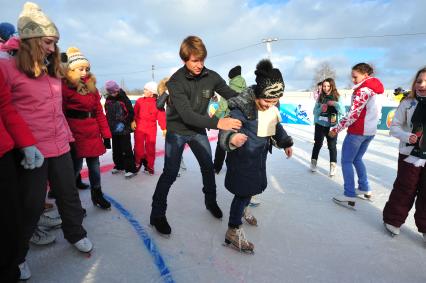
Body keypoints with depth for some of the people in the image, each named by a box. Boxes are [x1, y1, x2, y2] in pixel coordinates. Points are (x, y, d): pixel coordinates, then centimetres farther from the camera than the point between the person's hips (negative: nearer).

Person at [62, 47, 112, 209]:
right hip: (75, 134, -5)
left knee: (94, 166, 12)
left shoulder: (91, 86, 13)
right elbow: (61, 114, -10)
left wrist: (106, 134, 7)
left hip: (93, 133, 5)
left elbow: (99, 112, 11)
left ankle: (97, 195, 31)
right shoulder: (64, 86, -6)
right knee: (76, 167, 4)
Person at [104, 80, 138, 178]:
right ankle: (119, 166, 31)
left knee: (126, 149, -5)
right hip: (113, 128, 6)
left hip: (124, 129, -6)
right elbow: (107, 113, 17)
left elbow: (131, 113, -11)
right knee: (116, 149, 15)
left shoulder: (124, 99, -11)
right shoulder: (108, 100, 6)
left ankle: (131, 169, 2)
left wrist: (124, 123, -16)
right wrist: (110, 124, 8)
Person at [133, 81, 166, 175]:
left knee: (150, 148, 7)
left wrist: (164, 128, -7)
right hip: (139, 128, 1)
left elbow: (161, 116, -5)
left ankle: (149, 166, 22)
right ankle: (138, 163, 24)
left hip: (151, 129, -1)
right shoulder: (139, 101, 1)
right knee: (138, 147, 3)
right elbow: (134, 114, 5)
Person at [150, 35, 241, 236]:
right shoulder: (176, 82, -24)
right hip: (177, 131, -4)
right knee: (170, 173, -5)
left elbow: (233, 96, -5)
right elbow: (187, 115, -34)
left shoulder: (211, 77, -12)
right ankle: (157, 215, 13)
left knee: (208, 167, 12)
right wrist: (218, 123, -46)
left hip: (198, 130, 5)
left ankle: (210, 201, 36)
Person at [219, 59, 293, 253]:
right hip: (242, 155, -8)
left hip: (259, 155, 8)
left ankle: (242, 210, 51)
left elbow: (276, 125, 15)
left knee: (254, 185, 22)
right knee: (244, 190, -6)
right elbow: (227, 128, -31)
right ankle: (233, 232, 10)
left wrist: (285, 142, 15)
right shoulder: (243, 106, -27)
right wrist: (231, 139, -52)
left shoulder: (272, 106, -3)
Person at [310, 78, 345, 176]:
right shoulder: (320, 97, 3)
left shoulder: (337, 97, 0)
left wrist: (335, 104, -20)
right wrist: (321, 108, -15)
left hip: (332, 125, -1)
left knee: (332, 146, 0)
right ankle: (313, 162, 24)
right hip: (320, 124, 1)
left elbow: (342, 111, -4)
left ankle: (333, 166, 10)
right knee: (318, 144, 8)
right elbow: (315, 112, 5)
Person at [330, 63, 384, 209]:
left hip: (357, 131, -9)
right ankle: (365, 189, 29)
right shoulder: (377, 88, 12)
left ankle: (350, 196, -1)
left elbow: (352, 114, -21)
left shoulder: (363, 90, -16)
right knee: (357, 159, 22)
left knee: (346, 161, -1)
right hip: (370, 131, 9)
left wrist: (336, 129, -15)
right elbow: (369, 111, 14)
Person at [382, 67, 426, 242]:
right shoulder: (407, 103, -4)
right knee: (404, 190, 7)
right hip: (410, 156, -2)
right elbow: (394, 127, -1)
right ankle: (393, 220, 27)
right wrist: (407, 136, -19)